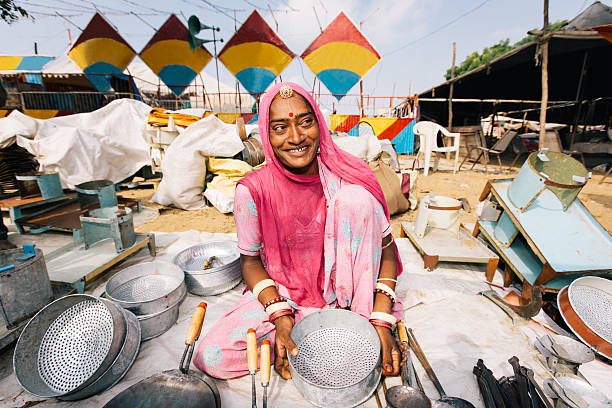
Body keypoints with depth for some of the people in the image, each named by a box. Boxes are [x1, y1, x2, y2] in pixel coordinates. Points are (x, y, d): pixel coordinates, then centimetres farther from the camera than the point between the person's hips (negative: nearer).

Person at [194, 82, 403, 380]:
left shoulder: (349, 180, -15)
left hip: (341, 292, 0)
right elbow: (251, 262, -3)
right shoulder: (252, 190, -15)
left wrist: (381, 322, -18)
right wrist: (280, 317, -17)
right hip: (281, 295, 1)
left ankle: (362, 320, -10)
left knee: (356, 197, -23)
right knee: (212, 357, -18)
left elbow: (386, 250, -9)